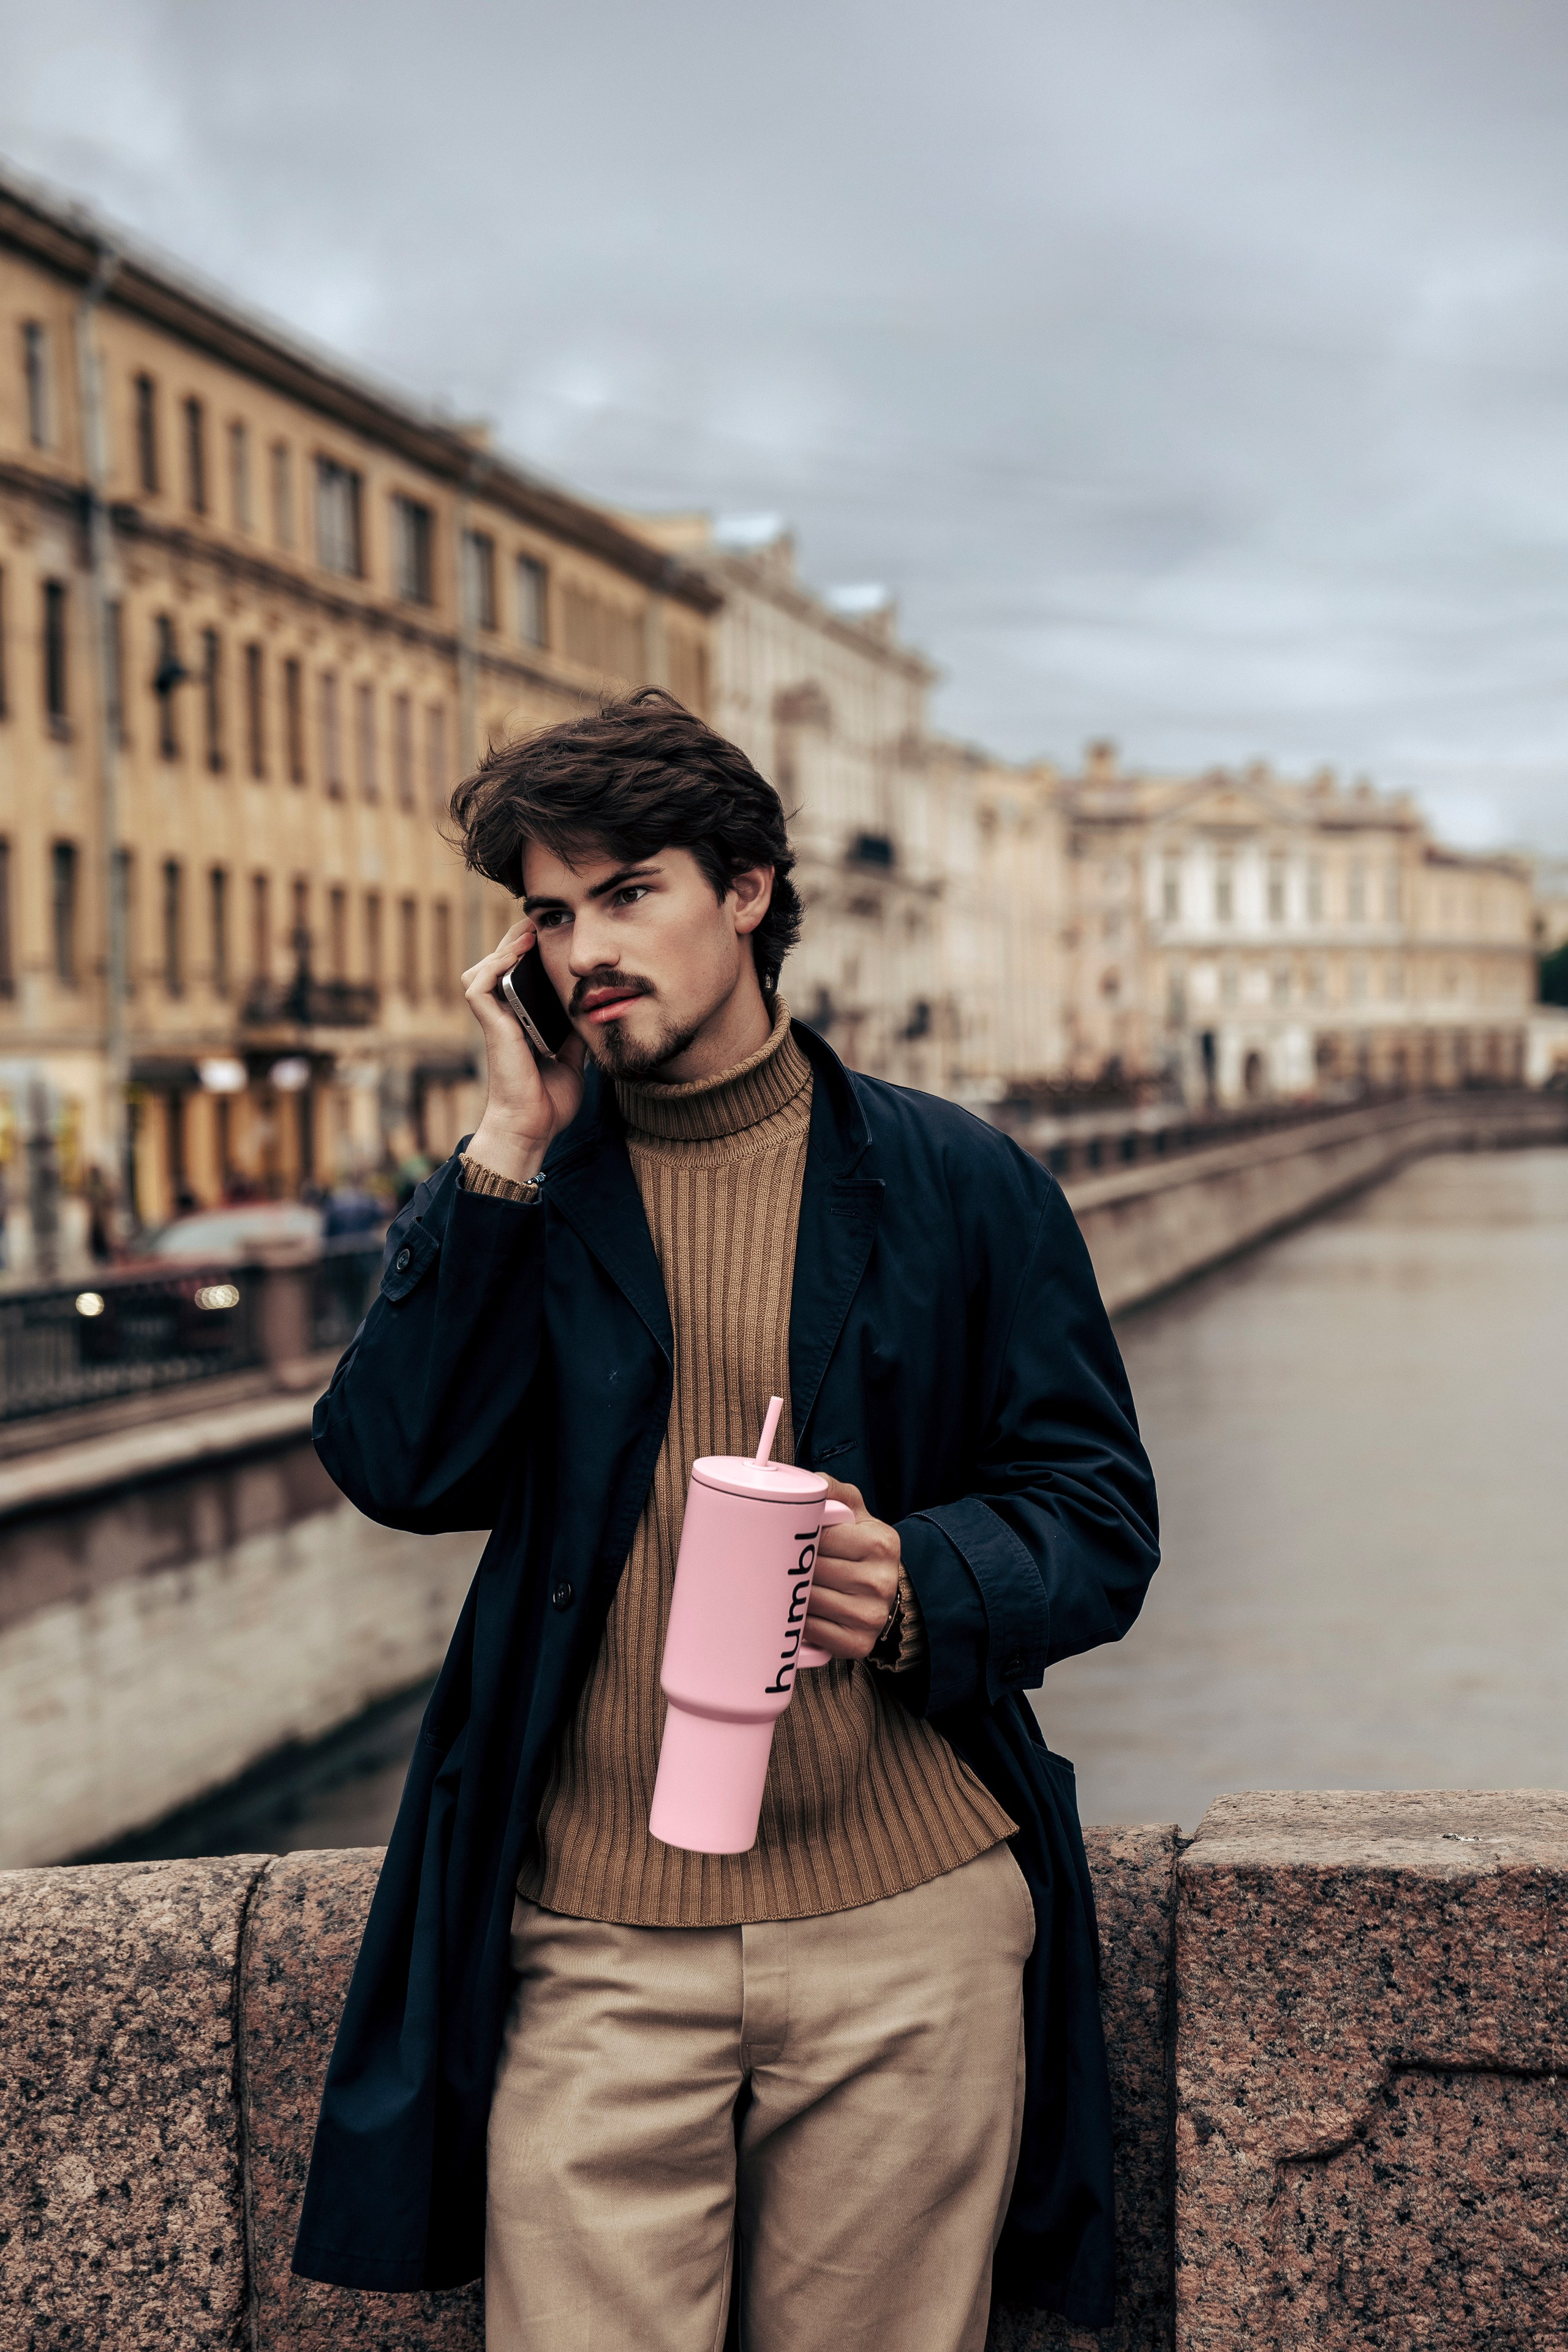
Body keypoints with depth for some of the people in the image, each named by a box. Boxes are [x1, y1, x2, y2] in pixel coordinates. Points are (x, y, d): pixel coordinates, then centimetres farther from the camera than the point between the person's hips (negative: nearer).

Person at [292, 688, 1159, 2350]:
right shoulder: (519, 1197, 10)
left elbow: (1100, 1520, 4)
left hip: (906, 1924, 0)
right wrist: (513, 1143, -7)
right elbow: (394, 1466, -6)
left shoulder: (957, 1186, 5)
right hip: (595, 1947, 1)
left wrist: (917, 1586, -17)